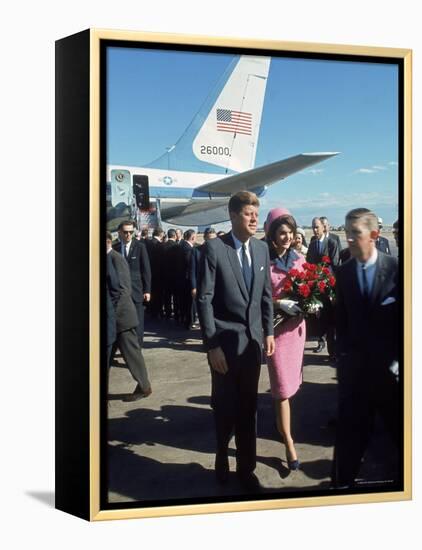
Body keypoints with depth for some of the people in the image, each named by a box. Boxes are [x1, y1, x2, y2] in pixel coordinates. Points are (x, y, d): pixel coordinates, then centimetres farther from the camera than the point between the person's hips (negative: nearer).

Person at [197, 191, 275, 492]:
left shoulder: (262, 248, 4)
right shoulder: (214, 248, -11)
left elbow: (266, 294, 12)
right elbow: (204, 300, -12)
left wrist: (269, 331, 7)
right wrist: (212, 345, -14)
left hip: (253, 340, 4)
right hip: (225, 341, -4)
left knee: (248, 408, 11)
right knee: (225, 407, 11)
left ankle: (246, 467, 26)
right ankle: (222, 455, 38)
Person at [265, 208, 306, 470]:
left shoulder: (299, 258, 4)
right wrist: (280, 304, -24)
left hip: (297, 324, 6)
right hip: (276, 326, -5)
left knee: (290, 381, 18)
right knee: (283, 386, -2)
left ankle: (281, 421, 39)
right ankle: (289, 443, 5)